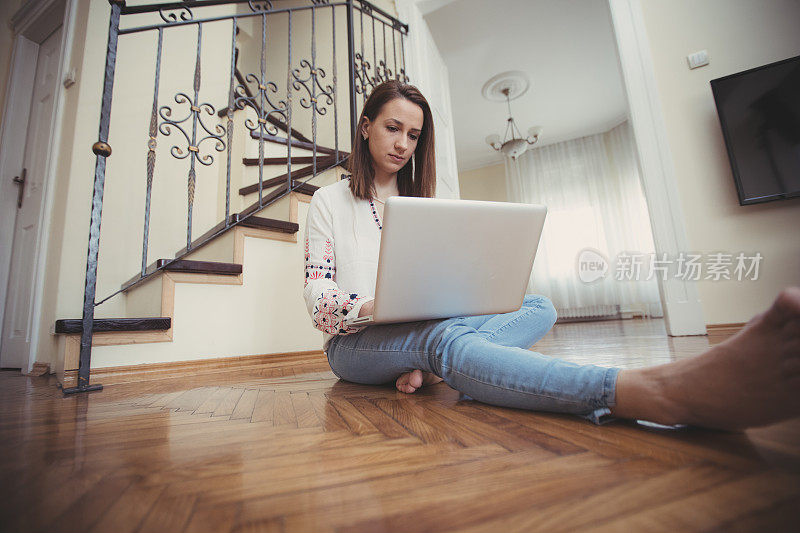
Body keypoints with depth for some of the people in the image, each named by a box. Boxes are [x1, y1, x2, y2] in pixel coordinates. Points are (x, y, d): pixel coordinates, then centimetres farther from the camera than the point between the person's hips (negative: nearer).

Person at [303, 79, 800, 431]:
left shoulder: (420, 203, 17)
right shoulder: (329, 200, 7)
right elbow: (317, 295, -3)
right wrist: (371, 309, -25)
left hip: (423, 329, 4)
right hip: (355, 343, -3)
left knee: (539, 307, -17)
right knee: (441, 338, -40)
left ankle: (429, 368, -40)